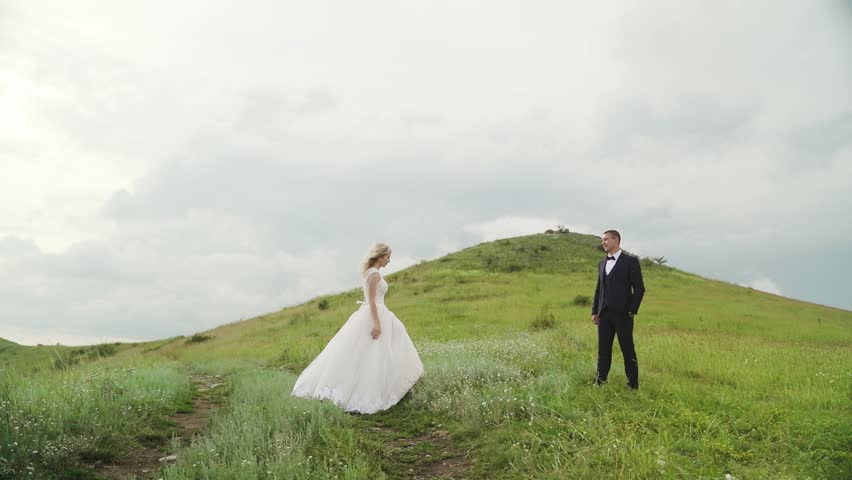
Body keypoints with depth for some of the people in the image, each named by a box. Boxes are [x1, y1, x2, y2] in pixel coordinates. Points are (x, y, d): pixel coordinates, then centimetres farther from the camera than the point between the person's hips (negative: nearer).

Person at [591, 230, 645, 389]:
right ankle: (600, 382, 10)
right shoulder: (602, 263, 15)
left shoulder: (630, 261, -4)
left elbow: (639, 288, -6)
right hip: (604, 314, 5)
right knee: (603, 350, 6)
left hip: (622, 314, -5)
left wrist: (631, 311, -11)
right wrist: (595, 311, 11)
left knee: (628, 351, 2)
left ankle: (633, 385, 11)